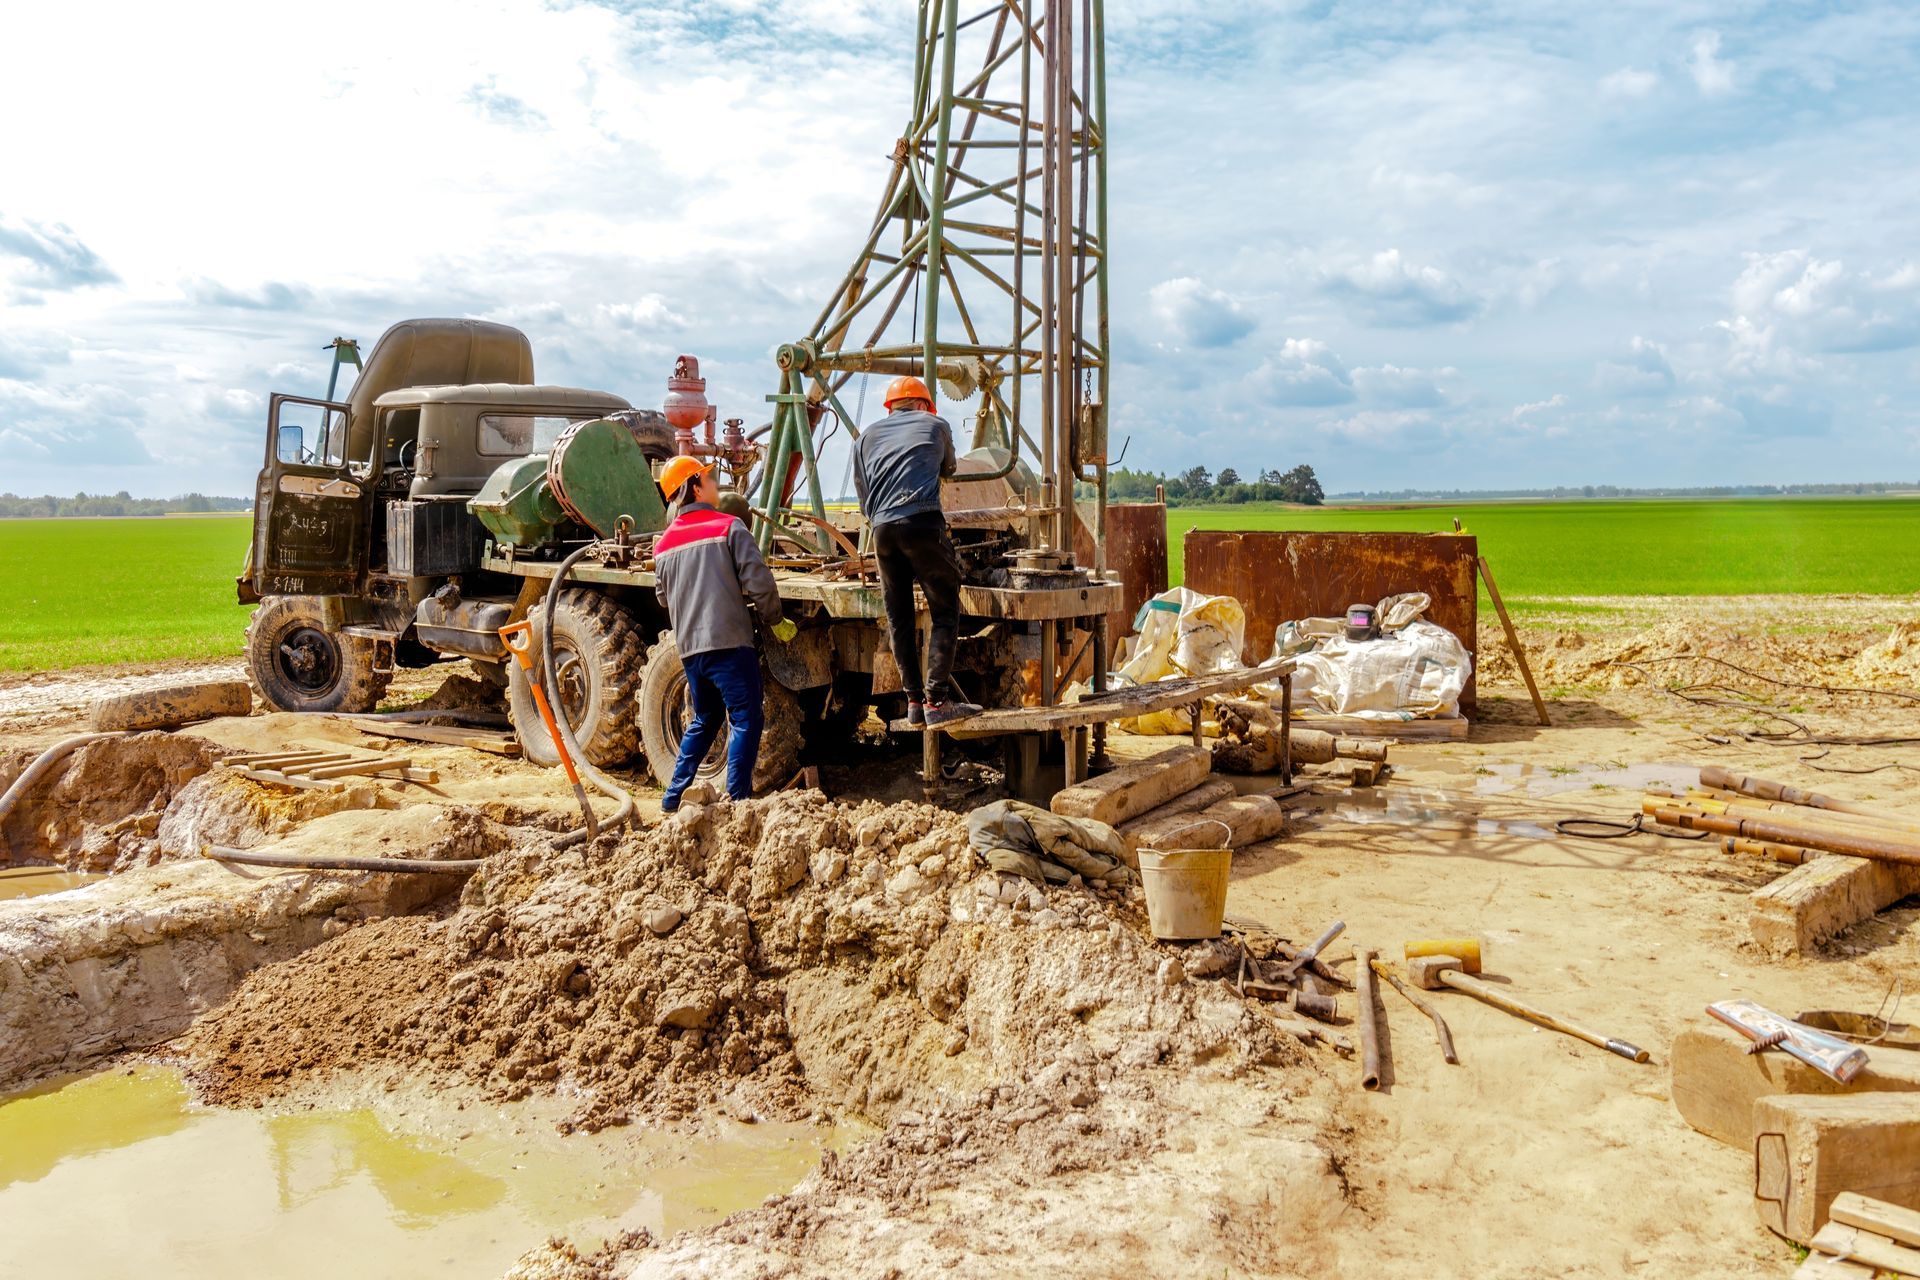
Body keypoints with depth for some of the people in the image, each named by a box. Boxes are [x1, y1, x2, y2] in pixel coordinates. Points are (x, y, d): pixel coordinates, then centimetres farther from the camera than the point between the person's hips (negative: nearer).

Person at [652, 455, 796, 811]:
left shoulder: (664, 543, 14)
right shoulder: (728, 527, -4)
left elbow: (663, 597, 22)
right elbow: (758, 581, -10)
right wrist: (776, 621, 3)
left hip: (689, 647, 7)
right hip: (728, 641, -7)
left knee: (705, 720, 21)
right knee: (746, 719, -3)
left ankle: (673, 797, 21)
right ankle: (737, 800, -9)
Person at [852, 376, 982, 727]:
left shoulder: (866, 437, 24)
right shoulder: (935, 424, 20)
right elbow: (948, 469, 38)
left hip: (882, 528, 4)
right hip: (923, 523, -3)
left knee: (899, 619, 11)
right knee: (944, 613, -1)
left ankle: (914, 701, 12)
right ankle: (937, 700, -10)